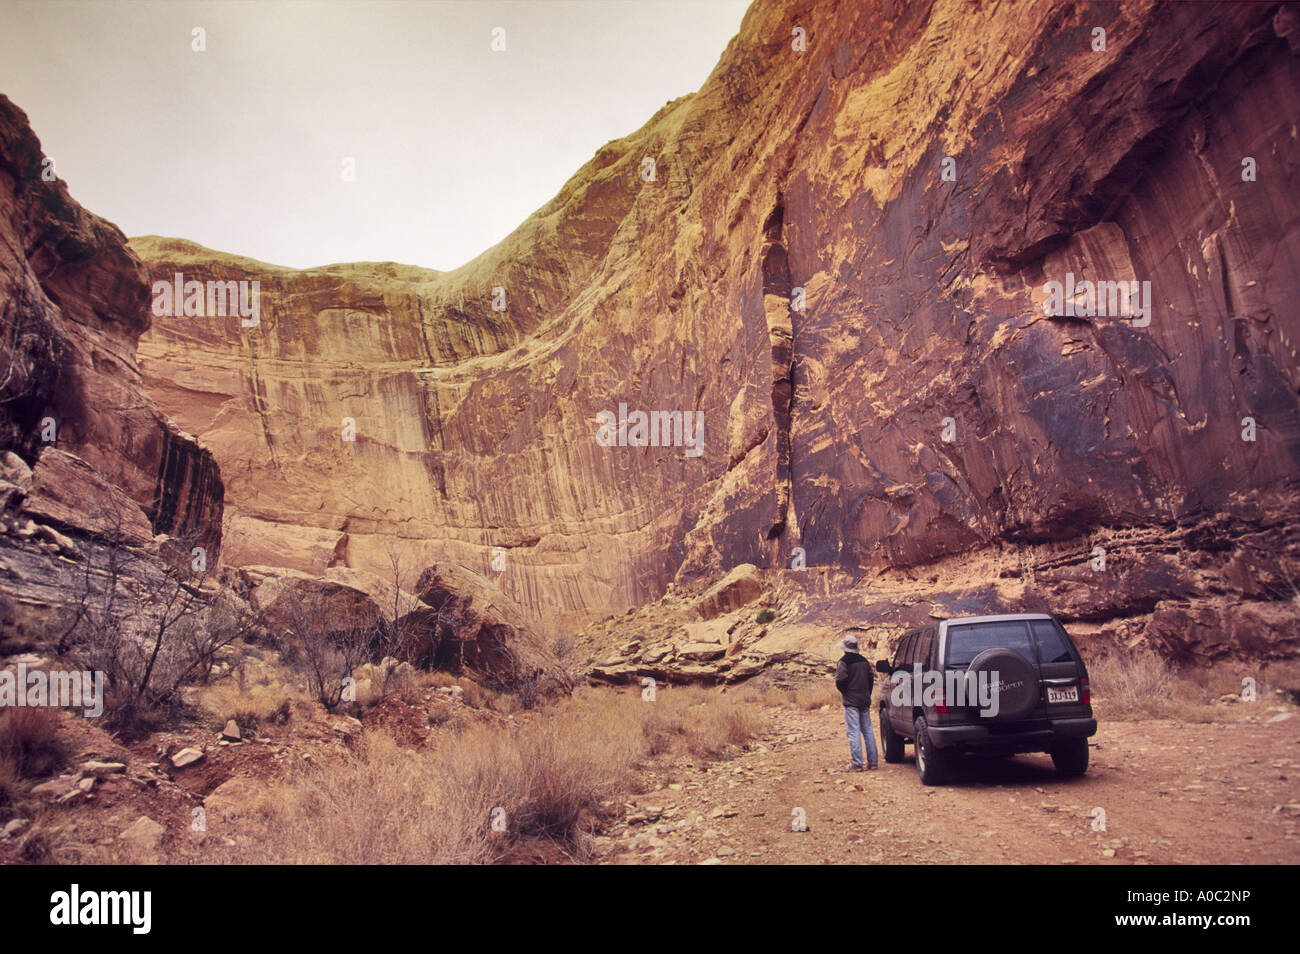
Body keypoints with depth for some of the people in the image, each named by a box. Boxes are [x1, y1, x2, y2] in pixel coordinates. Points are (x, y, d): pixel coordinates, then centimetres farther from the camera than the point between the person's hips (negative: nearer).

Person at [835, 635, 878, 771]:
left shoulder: (844, 662, -12)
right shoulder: (864, 661, 11)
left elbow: (840, 681, -19)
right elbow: (871, 678, 14)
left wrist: (845, 693, 0)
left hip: (851, 702, -7)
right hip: (865, 701, 7)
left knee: (854, 732, -6)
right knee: (867, 730, 12)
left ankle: (857, 764, -9)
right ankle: (872, 761, 13)